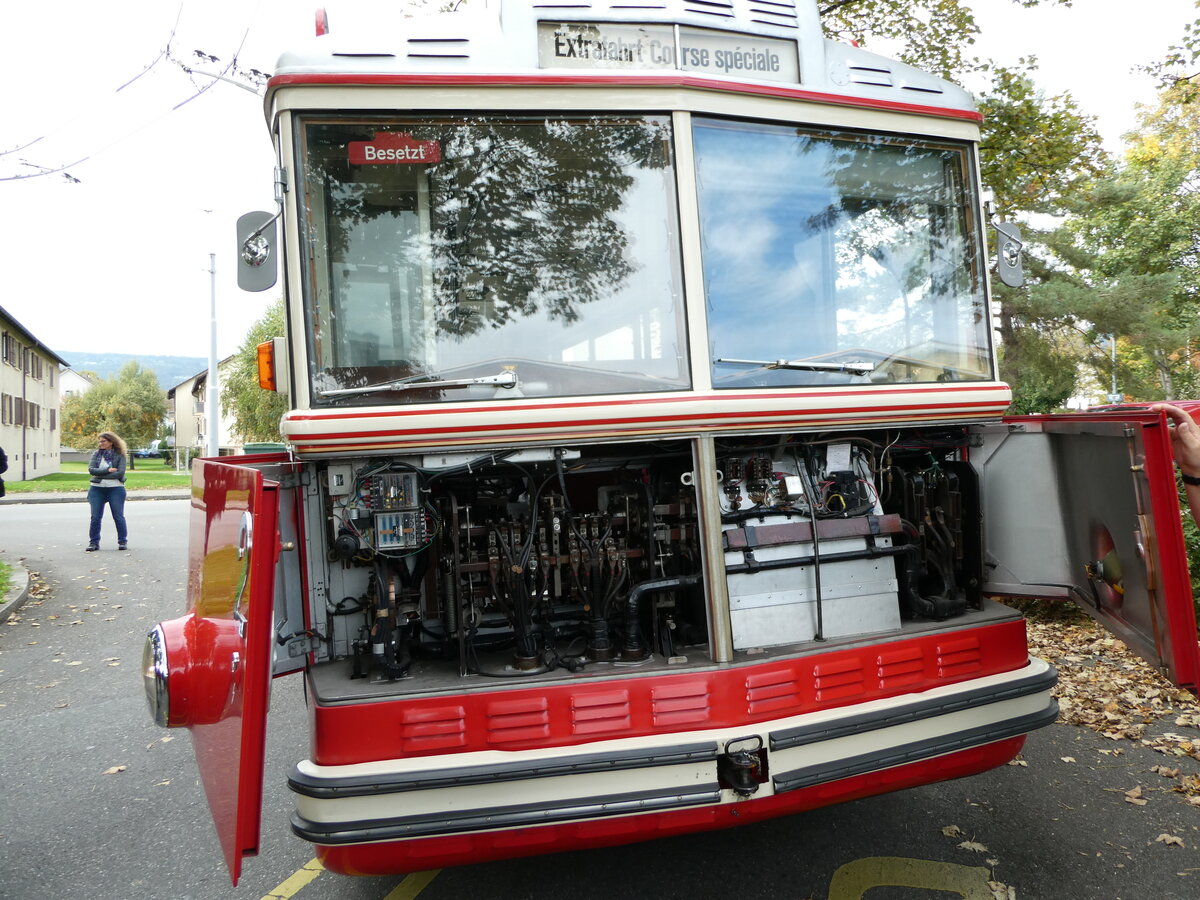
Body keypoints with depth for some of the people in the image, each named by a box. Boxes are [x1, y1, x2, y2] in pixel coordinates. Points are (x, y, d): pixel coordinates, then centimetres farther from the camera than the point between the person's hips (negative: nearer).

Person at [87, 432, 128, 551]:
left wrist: (100, 475, -13)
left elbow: (120, 473, -13)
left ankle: (123, 541, 10)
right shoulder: (96, 454, 8)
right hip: (97, 489, 3)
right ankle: (93, 542, 11)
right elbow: (91, 469, -5)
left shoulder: (119, 455, -1)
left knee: (119, 516, 1)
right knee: (95, 517, 3)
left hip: (115, 489, -3)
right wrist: (108, 470, -15)